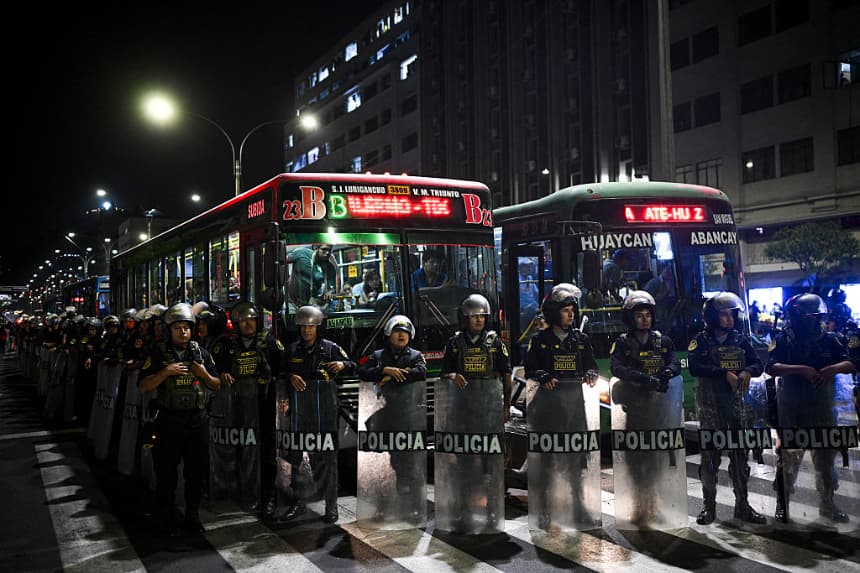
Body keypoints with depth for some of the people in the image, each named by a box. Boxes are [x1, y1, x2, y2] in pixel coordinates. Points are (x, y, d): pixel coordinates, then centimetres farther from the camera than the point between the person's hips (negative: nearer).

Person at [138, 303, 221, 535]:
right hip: (169, 421, -2)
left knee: (196, 471, 9)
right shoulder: (159, 353, 0)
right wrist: (166, 372, -17)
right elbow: (143, 386, -5)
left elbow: (217, 385, 12)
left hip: (197, 420, 2)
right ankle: (168, 518, 19)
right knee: (166, 473, 5)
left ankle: (192, 515, 23)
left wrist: (205, 374, -8)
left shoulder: (201, 353, 8)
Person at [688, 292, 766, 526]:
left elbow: (757, 364, 9)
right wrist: (725, 373, -23)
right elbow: (694, 367, -17)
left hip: (735, 400, 4)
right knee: (710, 453, 0)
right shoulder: (701, 340, -3)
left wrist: (747, 371, -13)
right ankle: (709, 506, 9)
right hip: (710, 403, -4)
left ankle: (742, 505, 16)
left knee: (740, 452, 5)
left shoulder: (740, 339, 10)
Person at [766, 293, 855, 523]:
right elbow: (771, 367, -17)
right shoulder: (783, 339, -5)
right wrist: (801, 369, -28)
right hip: (792, 411, -3)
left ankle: (827, 504, 26)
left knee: (826, 457, 11)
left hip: (823, 409, 3)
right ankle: (782, 503, 19)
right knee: (789, 457, 6)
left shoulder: (830, 339, 4)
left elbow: (851, 364, 0)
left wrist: (833, 368, -20)